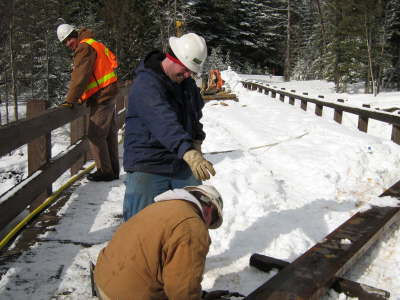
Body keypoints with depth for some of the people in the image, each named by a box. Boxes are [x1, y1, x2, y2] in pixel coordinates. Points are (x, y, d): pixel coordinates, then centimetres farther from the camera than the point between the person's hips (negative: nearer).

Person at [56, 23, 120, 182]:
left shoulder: (84, 47, -10)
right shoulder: (95, 44, 20)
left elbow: (79, 77, -18)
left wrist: (70, 100, -17)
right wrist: (83, 97, 17)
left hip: (101, 97, -10)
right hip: (109, 93, 10)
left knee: (95, 135, -5)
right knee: (110, 133, 13)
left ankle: (104, 171, 1)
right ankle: (113, 170, 20)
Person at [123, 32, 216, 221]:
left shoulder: (187, 82, 9)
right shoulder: (147, 83, -19)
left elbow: (195, 113, 24)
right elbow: (164, 121, -35)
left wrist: (197, 140, 7)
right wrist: (188, 152, -48)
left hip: (183, 166, 7)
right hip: (148, 168, -7)